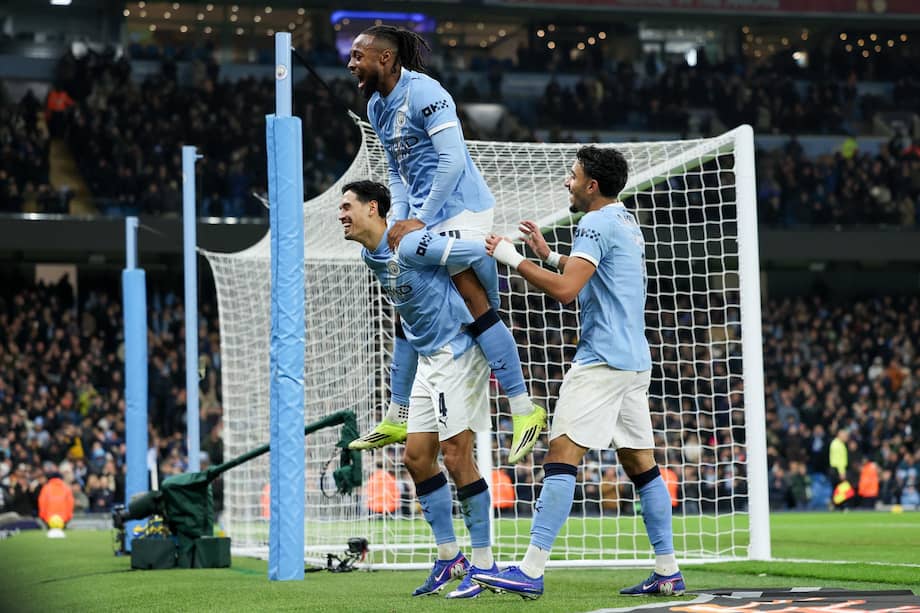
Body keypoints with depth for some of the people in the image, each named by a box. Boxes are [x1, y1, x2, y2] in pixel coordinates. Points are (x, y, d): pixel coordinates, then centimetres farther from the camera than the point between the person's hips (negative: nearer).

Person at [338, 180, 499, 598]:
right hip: (429, 360, 9)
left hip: (460, 353, -9)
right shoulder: (371, 256, 9)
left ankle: (484, 563, -1)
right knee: (416, 458, 7)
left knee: (456, 458, -9)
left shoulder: (409, 246, -20)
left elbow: (479, 254, -21)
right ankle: (448, 557, 17)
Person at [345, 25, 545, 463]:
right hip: (422, 219, 10)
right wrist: (400, 220, 2)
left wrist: (421, 220, -18)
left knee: (475, 303, -15)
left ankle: (524, 410, -12)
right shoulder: (377, 106, 13)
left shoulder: (423, 92, -16)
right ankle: (397, 418, 21)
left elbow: (452, 159, -21)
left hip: (459, 210, -10)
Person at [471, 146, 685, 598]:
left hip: (602, 359, -10)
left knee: (562, 454, -13)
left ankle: (531, 572, -19)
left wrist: (513, 260, -12)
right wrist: (549, 255, 28)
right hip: (634, 359, 10)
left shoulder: (597, 223, -11)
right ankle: (667, 572, 9)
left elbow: (565, 290, -20)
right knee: (641, 463, 10)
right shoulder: (625, 221, 19)